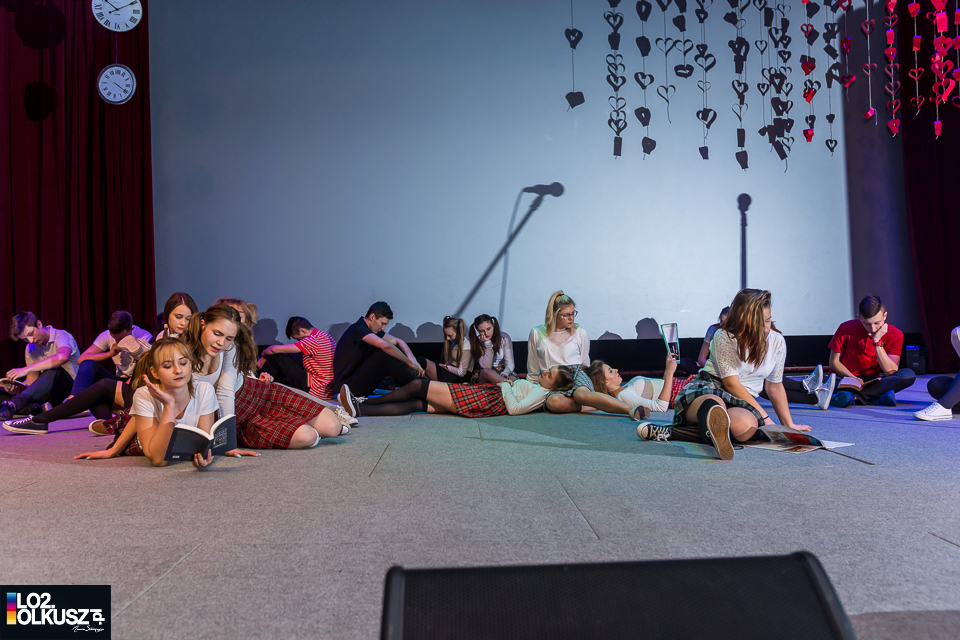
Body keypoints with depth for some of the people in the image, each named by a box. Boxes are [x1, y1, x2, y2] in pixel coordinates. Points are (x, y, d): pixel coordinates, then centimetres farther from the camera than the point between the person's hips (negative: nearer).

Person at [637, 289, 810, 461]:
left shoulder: (777, 342, 7)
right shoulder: (725, 337, -8)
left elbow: (775, 387, 19)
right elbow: (732, 384, -11)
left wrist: (789, 424, 21)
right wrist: (764, 416, -14)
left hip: (745, 402, 3)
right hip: (707, 389, -3)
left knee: (746, 425, -38)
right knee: (715, 405, -44)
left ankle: (671, 432, -40)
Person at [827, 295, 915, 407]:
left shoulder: (895, 335, -6)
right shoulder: (846, 329, -10)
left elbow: (891, 372, -13)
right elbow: (834, 362, -3)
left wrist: (877, 341, -20)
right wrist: (853, 378, -21)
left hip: (872, 381, 3)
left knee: (909, 375, -26)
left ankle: (853, 395, -33)